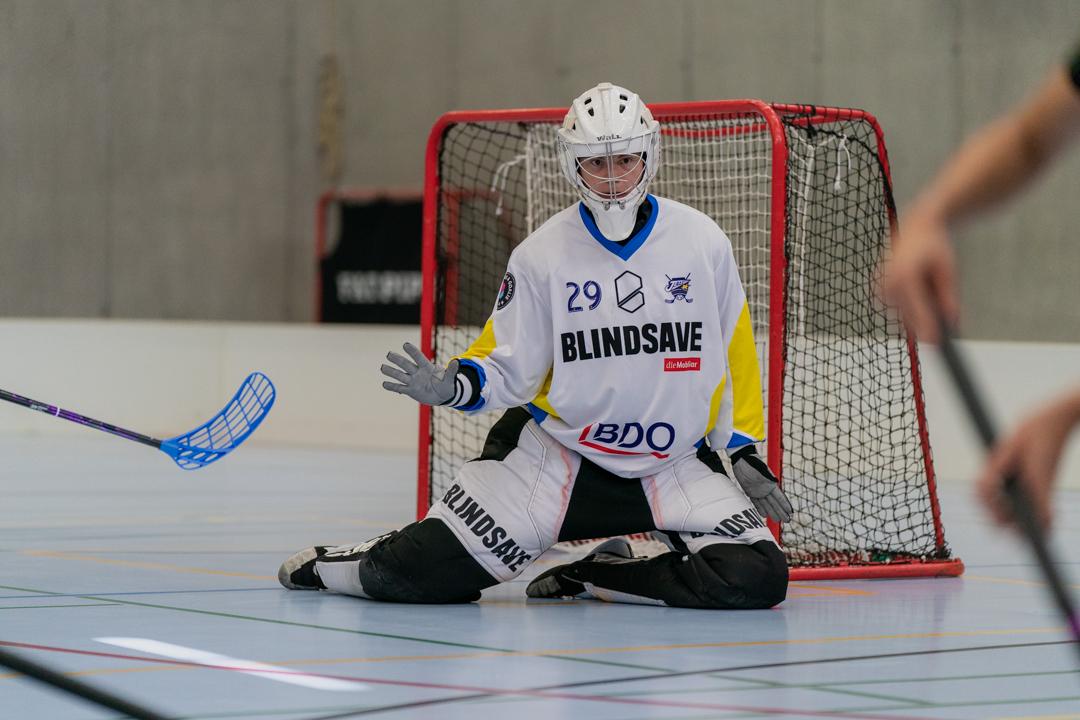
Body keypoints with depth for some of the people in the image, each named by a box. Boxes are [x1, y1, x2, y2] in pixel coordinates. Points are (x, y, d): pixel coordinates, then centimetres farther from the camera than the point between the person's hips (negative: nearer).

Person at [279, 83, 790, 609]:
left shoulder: (702, 241, -3)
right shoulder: (542, 254, -4)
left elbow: (734, 354, 6)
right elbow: (510, 367, -1)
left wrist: (745, 451, 2)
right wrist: (454, 386, -21)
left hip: (675, 463, 2)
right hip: (555, 449, -1)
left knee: (755, 579, -23)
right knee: (419, 574, -16)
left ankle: (596, 578, 1)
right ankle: (331, 566, 22)